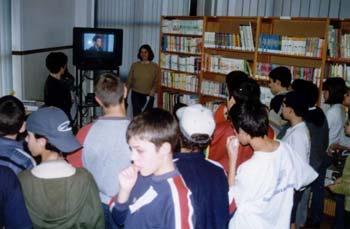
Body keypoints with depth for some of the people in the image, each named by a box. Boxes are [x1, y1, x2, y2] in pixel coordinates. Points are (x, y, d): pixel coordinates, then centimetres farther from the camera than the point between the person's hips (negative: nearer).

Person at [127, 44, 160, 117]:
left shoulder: (155, 66, 0)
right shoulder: (134, 65, 3)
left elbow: (156, 82, -3)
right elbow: (129, 80, 4)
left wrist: (152, 91, -20)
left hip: (148, 95, -1)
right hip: (136, 94, 1)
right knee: (136, 115, -4)